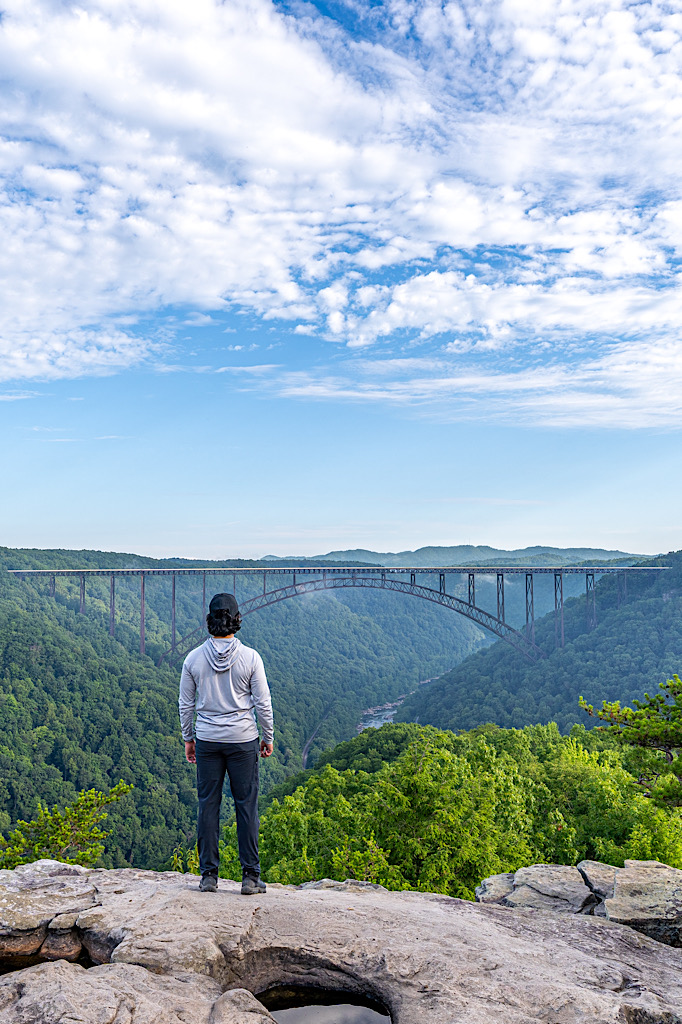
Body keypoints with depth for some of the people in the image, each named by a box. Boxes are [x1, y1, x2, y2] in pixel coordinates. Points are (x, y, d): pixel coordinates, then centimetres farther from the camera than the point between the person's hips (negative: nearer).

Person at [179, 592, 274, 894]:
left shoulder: (194, 658, -4)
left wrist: (188, 739, 16)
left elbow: (186, 704, 4)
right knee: (246, 805, 5)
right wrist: (268, 737, 7)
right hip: (242, 740, -2)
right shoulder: (250, 657, -10)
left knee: (208, 805, 9)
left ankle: (209, 875, 14)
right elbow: (263, 703, -6)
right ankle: (250, 877, 9)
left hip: (207, 740, 2)